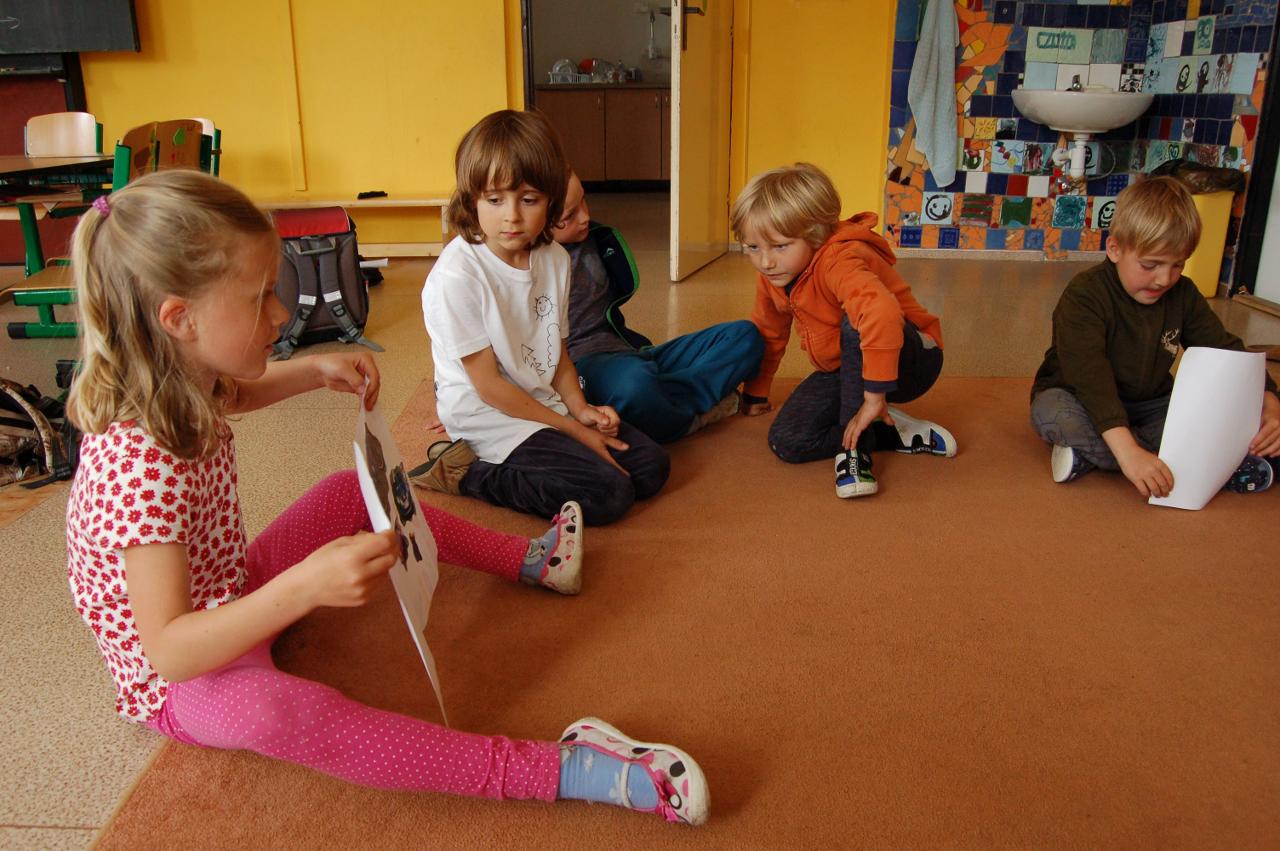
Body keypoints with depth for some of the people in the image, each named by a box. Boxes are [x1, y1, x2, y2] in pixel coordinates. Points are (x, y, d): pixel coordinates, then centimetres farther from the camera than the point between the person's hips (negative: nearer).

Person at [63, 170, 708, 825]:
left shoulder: (178, 386, -9)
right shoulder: (138, 464, -37)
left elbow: (232, 393, 19)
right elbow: (168, 650, -39)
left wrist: (316, 371, 3)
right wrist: (302, 588, -53)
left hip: (234, 597, 10)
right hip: (181, 680, -10)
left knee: (352, 490, 16)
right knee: (275, 708, -42)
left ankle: (527, 559, 30)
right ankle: (564, 770, -45)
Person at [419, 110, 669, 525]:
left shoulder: (555, 258, 1)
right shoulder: (456, 277, -21)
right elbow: (488, 385, -17)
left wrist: (580, 408, -6)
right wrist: (572, 429, -14)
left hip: (545, 404, 8)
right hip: (489, 418, -7)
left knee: (651, 467, -1)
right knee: (608, 494, -19)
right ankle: (465, 471, -6)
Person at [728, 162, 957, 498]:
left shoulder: (839, 260, -32)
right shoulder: (771, 276, -6)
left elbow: (882, 313, -52)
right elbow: (767, 333, 11)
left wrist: (874, 394, -48)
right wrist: (755, 394, 19)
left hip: (908, 359, -7)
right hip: (846, 371, 8)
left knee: (855, 322, -41)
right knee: (785, 442, -13)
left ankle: (854, 442, -25)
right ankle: (892, 432, -5)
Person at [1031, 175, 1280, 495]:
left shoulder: (1183, 296, -2)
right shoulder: (1085, 295, -24)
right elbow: (1089, 374, -37)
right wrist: (1128, 452, -49)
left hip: (1148, 405, 5)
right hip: (1084, 404, -5)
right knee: (1051, 412, -39)